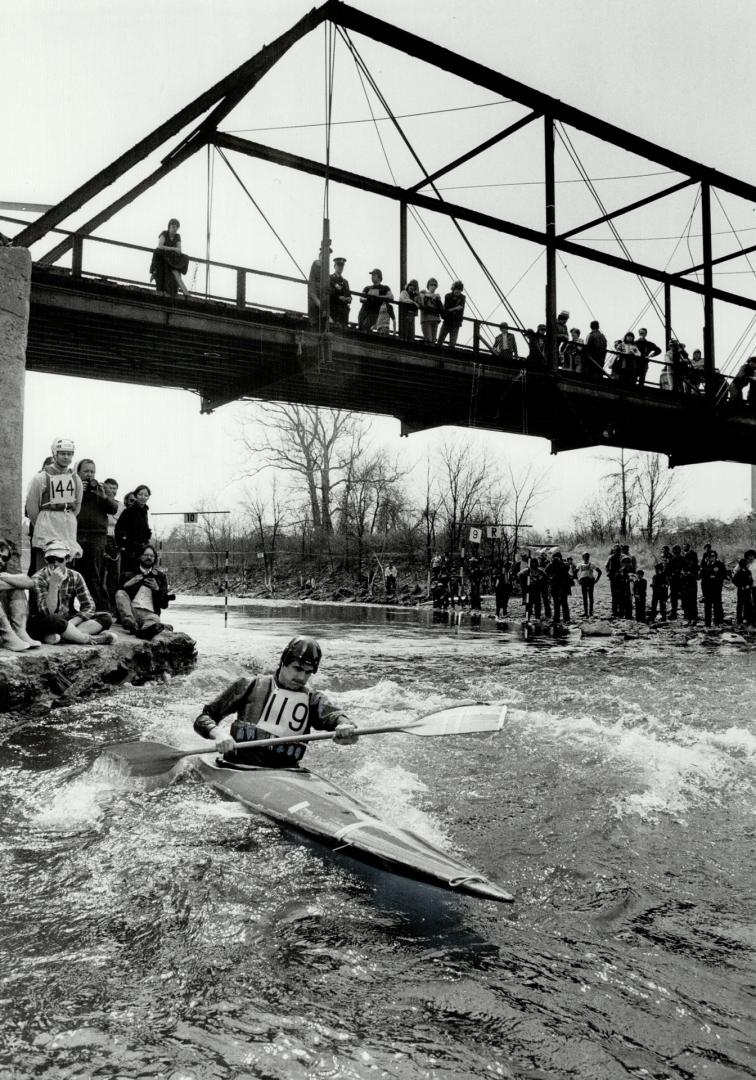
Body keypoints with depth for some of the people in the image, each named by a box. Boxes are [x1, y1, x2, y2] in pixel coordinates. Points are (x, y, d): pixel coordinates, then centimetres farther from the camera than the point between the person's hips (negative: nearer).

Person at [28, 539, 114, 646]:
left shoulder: (75, 577, -1)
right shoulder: (38, 579, -13)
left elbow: (89, 607, -4)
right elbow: (48, 612, -24)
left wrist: (69, 625, -20)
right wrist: (54, 584, -33)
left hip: (66, 621, 5)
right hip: (40, 625, -5)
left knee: (106, 617, -16)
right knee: (52, 620, -41)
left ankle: (59, 637, -31)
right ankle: (91, 640, -23)